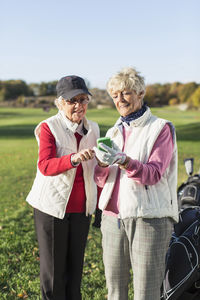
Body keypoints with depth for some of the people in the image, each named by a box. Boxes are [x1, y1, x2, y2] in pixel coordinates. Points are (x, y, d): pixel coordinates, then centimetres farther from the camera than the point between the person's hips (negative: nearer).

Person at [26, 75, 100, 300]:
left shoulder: (92, 129, 6)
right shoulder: (48, 127, -9)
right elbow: (45, 166, -24)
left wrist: (100, 205, 14)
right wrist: (74, 158, -42)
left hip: (81, 209, 4)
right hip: (52, 207, -4)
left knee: (75, 268, 15)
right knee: (53, 272, 5)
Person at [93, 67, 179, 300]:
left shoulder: (161, 129, -2)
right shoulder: (114, 131, 14)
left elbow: (153, 174, -13)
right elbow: (101, 181, 10)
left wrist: (122, 160, -29)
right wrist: (102, 162, -12)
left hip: (149, 218, -5)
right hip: (113, 217, 5)